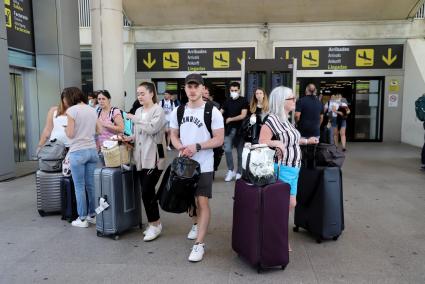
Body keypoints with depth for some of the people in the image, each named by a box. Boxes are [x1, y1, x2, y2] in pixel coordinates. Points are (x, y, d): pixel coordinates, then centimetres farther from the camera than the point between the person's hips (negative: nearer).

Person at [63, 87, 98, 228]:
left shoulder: (71, 110, -7)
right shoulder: (92, 110, 11)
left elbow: (70, 134, -9)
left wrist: (65, 128, 9)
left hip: (78, 152, -6)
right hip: (92, 150, 6)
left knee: (80, 187, 2)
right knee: (91, 185, 11)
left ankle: (82, 219, 10)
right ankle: (93, 215, 19)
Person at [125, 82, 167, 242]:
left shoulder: (158, 110, -6)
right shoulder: (138, 111, 14)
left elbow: (152, 128, -22)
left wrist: (134, 119, -17)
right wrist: (130, 138, 1)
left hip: (154, 158, -7)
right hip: (141, 158, 7)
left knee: (146, 192, -8)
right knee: (147, 192, 10)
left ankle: (155, 224, 8)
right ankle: (154, 223, 23)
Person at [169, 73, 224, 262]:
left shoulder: (212, 111, -10)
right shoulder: (178, 111, 4)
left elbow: (219, 139, -11)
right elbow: (173, 135, 11)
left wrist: (197, 146, -22)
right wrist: (181, 148, -11)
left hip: (203, 165, -5)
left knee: (202, 201, -7)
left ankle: (199, 244, 2)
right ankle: (196, 224, 47)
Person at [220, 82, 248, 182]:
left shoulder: (243, 101, -3)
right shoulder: (228, 101, 10)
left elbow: (243, 116, -12)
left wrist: (230, 119, -8)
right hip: (229, 129, 3)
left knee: (240, 152, 5)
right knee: (227, 150, -6)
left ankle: (239, 172, 17)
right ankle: (231, 170, 10)